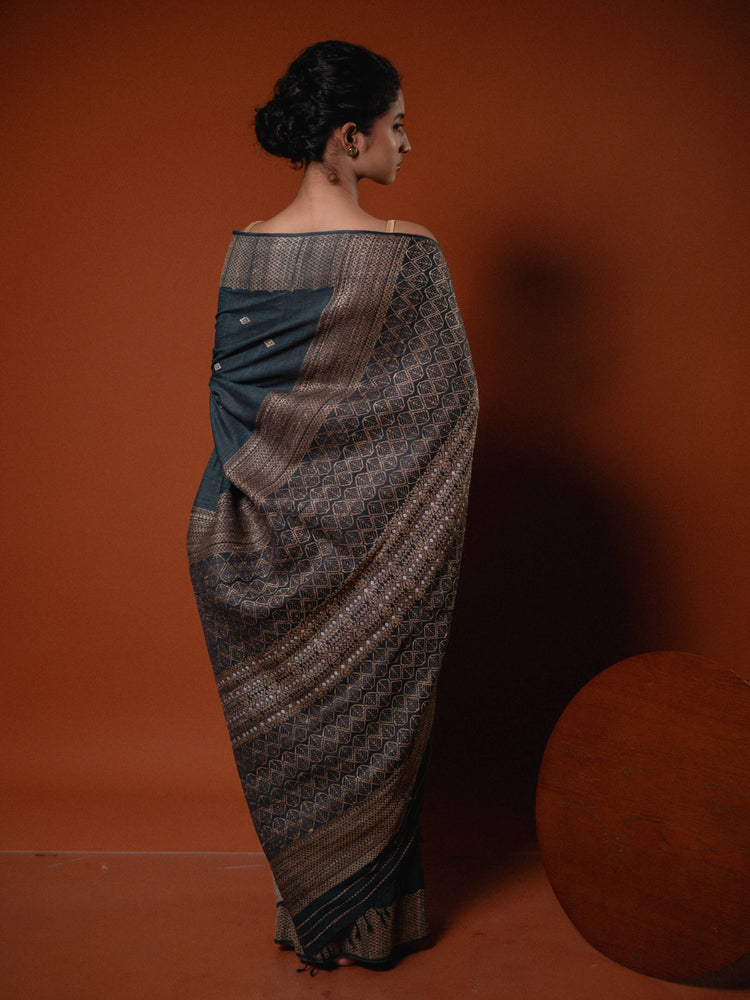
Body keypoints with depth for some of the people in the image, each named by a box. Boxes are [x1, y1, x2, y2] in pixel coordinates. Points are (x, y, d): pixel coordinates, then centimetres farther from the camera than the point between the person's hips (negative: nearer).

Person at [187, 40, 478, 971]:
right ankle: (375, 921, 32)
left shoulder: (244, 250, -3)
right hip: (376, 550, -4)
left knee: (290, 722, 18)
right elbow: (450, 404, -12)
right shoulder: (407, 256, -17)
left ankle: (307, 912, 37)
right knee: (373, 722, 14)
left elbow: (230, 394, 4)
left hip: (273, 542, 4)